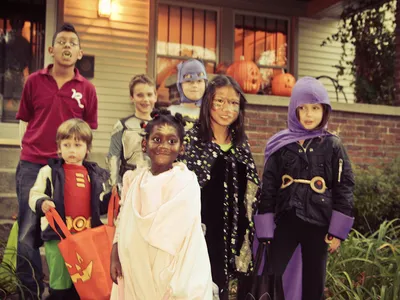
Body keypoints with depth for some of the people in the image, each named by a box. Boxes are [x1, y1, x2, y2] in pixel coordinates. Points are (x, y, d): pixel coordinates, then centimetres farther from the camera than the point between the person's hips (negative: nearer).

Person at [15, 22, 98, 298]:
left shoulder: (87, 89, 4)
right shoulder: (34, 82, 5)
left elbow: (88, 131, 8)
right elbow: (24, 123, 10)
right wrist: (29, 153, 3)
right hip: (32, 167, 0)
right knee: (27, 234, 0)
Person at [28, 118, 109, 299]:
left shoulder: (95, 174, 10)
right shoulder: (49, 171, -1)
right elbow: (35, 196, -4)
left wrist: (113, 199, -4)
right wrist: (42, 204, -25)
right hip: (58, 236, -3)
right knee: (60, 285, 3)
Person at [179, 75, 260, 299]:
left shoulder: (241, 144, 10)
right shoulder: (191, 140, -6)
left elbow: (251, 193, 14)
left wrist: (250, 234, 11)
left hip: (236, 237, 5)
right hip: (202, 235, -4)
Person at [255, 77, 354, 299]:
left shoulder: (333, 146, 0)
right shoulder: (280, 145, 0)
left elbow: (344, 188, 1)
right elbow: (268, 188, 2)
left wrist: (337, 231, -4)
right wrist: (265, 230, -2)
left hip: (319, 224, 0)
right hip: (286, 221, 0)